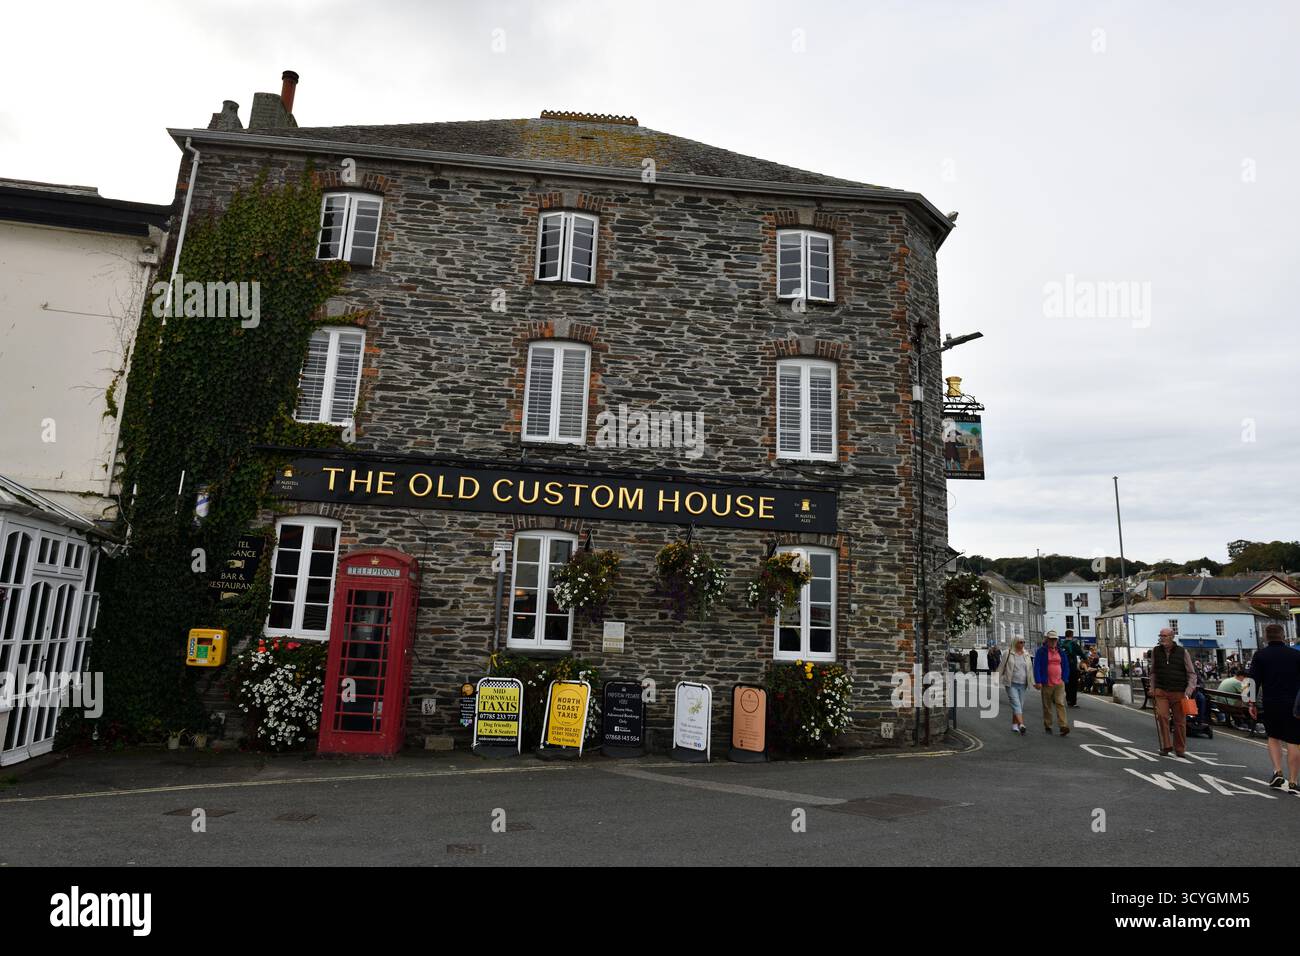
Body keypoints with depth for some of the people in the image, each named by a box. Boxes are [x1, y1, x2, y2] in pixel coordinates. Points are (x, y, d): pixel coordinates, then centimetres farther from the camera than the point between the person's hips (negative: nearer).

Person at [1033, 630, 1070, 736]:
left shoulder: (1060, 652, 12)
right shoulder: (1041, 651, -2)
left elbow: (1066, 666, 17)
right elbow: (1036, 667, -5)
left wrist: (1064, 679, 6)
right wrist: (1038, 681, -11)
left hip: (1059, 683, 2)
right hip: (1046, 684, -2)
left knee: (1060, 704, -8)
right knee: (1047, 706, 7)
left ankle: (1064, 726, -13)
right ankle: (1047, 726, 17)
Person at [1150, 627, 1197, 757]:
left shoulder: (1182, 652, -1)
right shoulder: (1155, 651, 6)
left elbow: (1192, 674, 2)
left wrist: (1189, 691, -9)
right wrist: (1152, 688, 9)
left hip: (1179, 692, -1)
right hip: (1161, 691, 1)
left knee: (1180, 721, 4)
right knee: (1161, 715, -16)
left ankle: (1180, 749, 19)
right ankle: (1166, 746, -6)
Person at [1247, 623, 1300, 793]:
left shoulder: (1260, 655, 2)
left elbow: (1254, 680, -2)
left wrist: (1253, 703, 4)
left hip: (1270, 703, 0)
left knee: (1273, 737, 18)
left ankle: (1277, 771, 3)